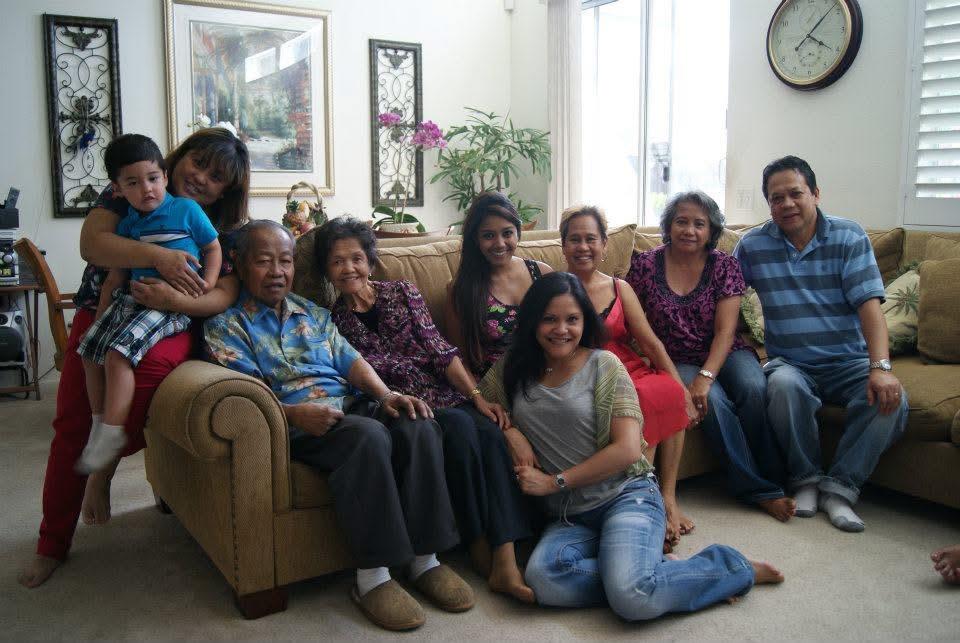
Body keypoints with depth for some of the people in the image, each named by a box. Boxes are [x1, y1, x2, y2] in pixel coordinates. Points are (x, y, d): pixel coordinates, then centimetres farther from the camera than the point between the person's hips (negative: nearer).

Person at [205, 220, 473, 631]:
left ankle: (425, 559, -18)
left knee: (418, 425, -25)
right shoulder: (226, 325, 9)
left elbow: (351, 360, 14)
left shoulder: (313, 313, 26)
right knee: (369, 436, -36)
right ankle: (372, 577, -28)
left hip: (354, 406, 6)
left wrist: (386, 394, -7)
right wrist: (293, 413, -25)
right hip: (296, 426, -5)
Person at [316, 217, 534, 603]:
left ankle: (505, 563, -35)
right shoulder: (333, 322, 9)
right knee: (459, 427, -33)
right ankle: (480, 551, -21)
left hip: (448, 395, 2)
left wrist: (477, 395, -7)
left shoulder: (402, 293, 11)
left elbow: (440, 350, 4)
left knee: (489, 431, -29)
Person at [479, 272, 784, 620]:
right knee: (543, 580, -31)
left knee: (631, 598, -31)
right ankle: (656, 570, -12)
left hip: (626, 495, -3)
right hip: (568, 516, 4)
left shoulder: (603, 365, -3)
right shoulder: (512, 369, 8)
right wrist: (510, 431, -4)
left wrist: (555, 482, -8)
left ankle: (733, 568, -4)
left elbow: (628, 449, -9)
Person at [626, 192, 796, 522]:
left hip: (724, 354, 1)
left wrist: (705, 376, -24)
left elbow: (725, 330, -10)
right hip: (677, 361, -1)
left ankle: (770, 477, -11)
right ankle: (759, 490, -17)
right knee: (715, 401, -30)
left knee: (753, 389, -30)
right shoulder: (646, 264, -3)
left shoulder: (724, 266, -2)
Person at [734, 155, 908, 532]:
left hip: (849, 361, 1)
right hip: (790, 363, 0)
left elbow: (869, 304, -12)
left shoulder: (848, 237, -2)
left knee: (891, 399, -28)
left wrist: (880, 367, -25)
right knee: (783, 385, -35)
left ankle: (840, 487, -11)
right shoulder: (753, 245, 2)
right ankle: (806, 479, -11)